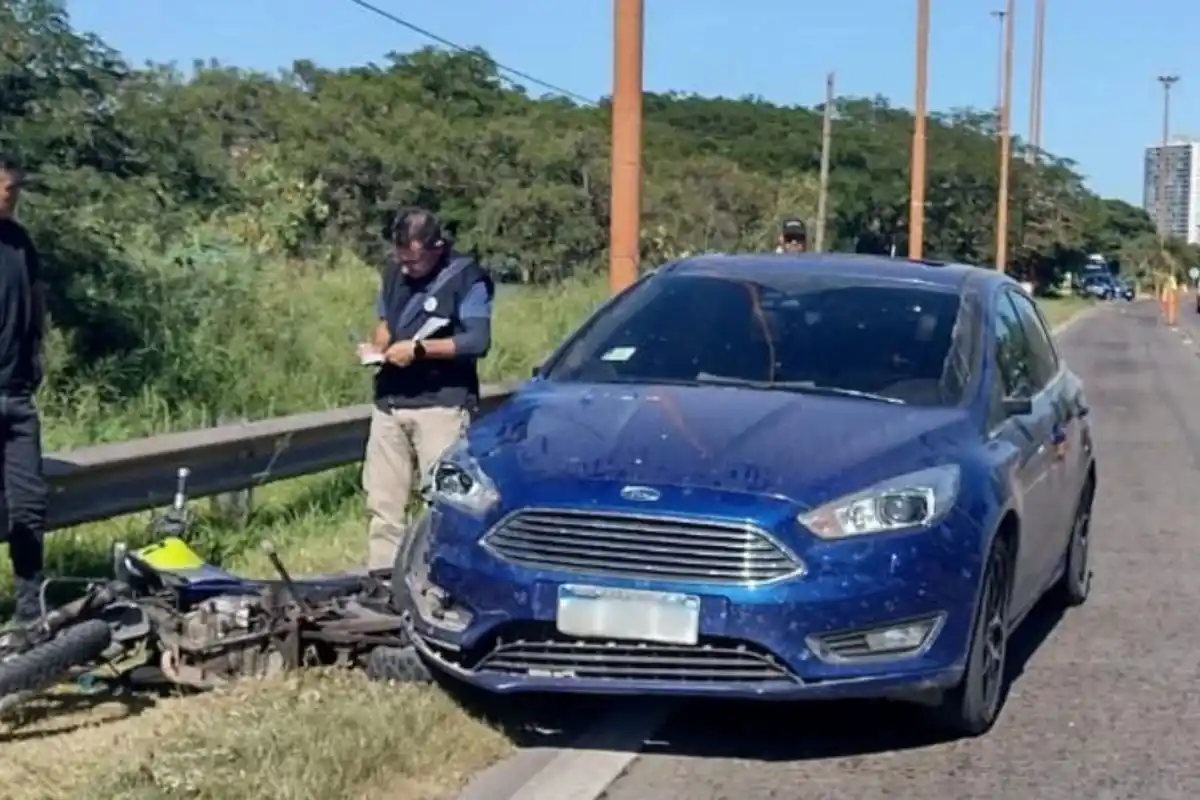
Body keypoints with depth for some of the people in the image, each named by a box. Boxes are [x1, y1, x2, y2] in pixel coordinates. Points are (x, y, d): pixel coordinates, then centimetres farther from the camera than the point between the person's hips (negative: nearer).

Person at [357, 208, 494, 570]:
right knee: (381, 502, 5)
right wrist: (377, 345, 5)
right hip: (390, 401, 6)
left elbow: (477, 341, -14)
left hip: (442, 404, -6)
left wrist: (418, 349, -16)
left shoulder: (467, 278, -6)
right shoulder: (395, 272, 13)